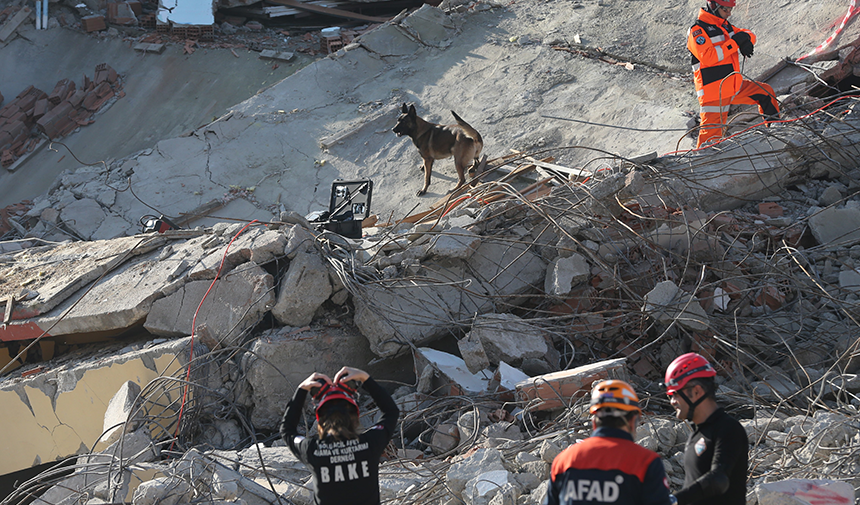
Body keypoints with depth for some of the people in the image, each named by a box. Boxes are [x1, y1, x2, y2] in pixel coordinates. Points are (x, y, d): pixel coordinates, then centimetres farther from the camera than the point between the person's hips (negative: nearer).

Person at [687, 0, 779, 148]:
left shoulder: (725, 25, 13)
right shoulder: (697, 30, -13)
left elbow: (750, 35, 19)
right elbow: (707, 57, -26)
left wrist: (745, 37, -7)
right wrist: (734, 43, -23)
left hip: (734, 85, 8)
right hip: (714, 93, -8)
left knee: (765, 92, 17)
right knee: (711, 135, -11)